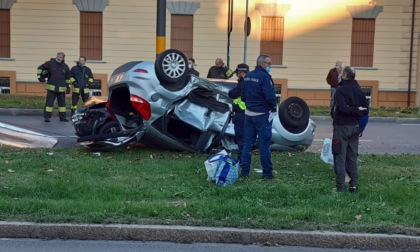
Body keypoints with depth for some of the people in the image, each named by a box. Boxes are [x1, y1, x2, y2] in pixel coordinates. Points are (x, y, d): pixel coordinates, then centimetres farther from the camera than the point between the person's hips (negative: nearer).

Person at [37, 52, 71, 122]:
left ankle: (62, 117, 20)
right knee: (49, 102, -4)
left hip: (62, 89, 4)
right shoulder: (50, 63, -2)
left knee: (62, 103, 10)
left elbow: (68, 77, 16)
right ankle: (47, 117, 2)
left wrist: (68, 86, 12)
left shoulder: (65, 66, 8)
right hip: (51, 88, -3)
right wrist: (39, 76, -4)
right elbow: (40, 68, 5)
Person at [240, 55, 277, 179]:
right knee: (264, 143, -1)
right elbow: (270, 96, -21)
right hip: (263, 114, -7)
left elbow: (243, 95, 14)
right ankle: (267, 172, 5)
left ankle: (244, 171, 11)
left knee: (247, 142, 10)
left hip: (249, 113, 7)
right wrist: (274, 108, -5)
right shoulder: (265, 76, -16)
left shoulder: (247, 76, 9)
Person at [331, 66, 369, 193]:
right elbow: (366, 109, 5)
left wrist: (354, 110, -10)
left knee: (340, 156, -1)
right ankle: (354, 184, 14)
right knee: (352, 157, 14)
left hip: (341, 126, -6)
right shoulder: (359, 91, 7)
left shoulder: (340, 90, -13)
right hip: (355, 127, 6)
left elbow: (343, 108, -24)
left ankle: (340, 186, -1)